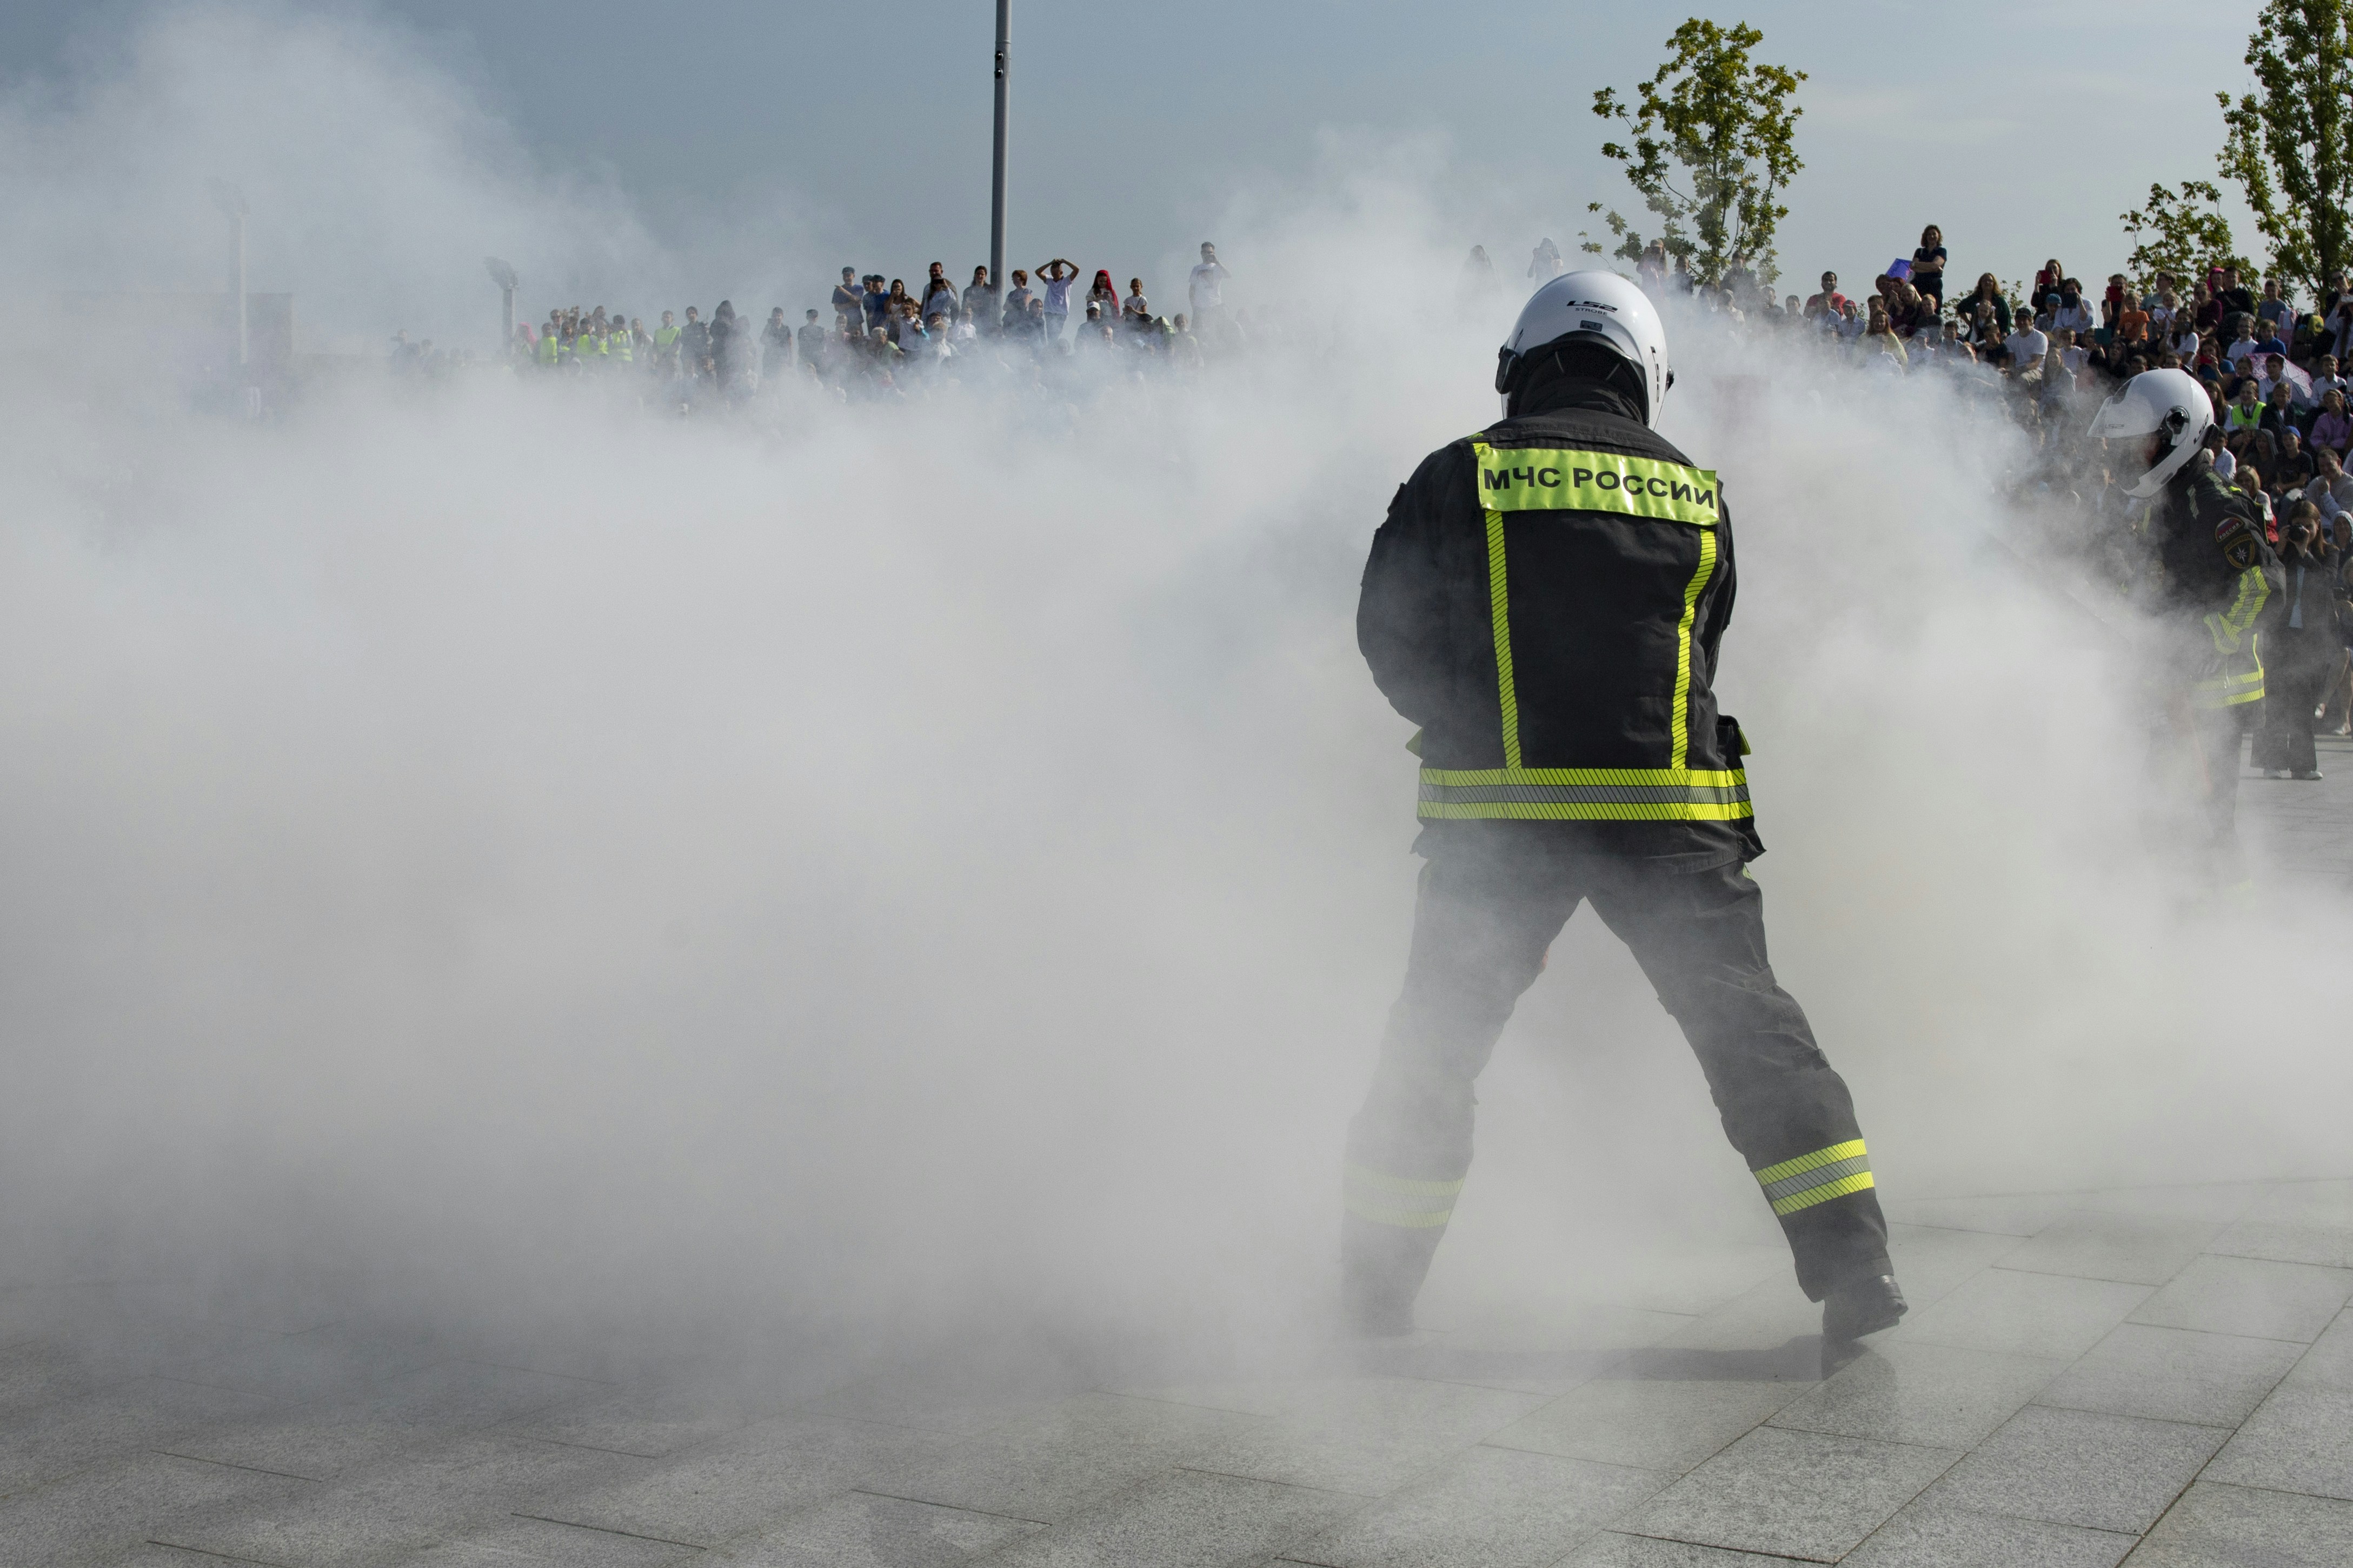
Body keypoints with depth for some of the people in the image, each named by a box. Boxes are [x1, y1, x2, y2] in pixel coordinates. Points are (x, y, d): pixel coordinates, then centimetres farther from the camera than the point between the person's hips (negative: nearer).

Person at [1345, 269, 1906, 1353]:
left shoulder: (1458, 479, 2)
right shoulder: (1698, 495, 10)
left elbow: (1388, 636, 5)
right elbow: (1698, 658, 15)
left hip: (1498, 808, -1)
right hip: (1668, 808, 1)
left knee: (1437, 1042, 11)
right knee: (1750, 1030, 10)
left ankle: (1376, 1287, 16)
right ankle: (1853, 1263, 7)